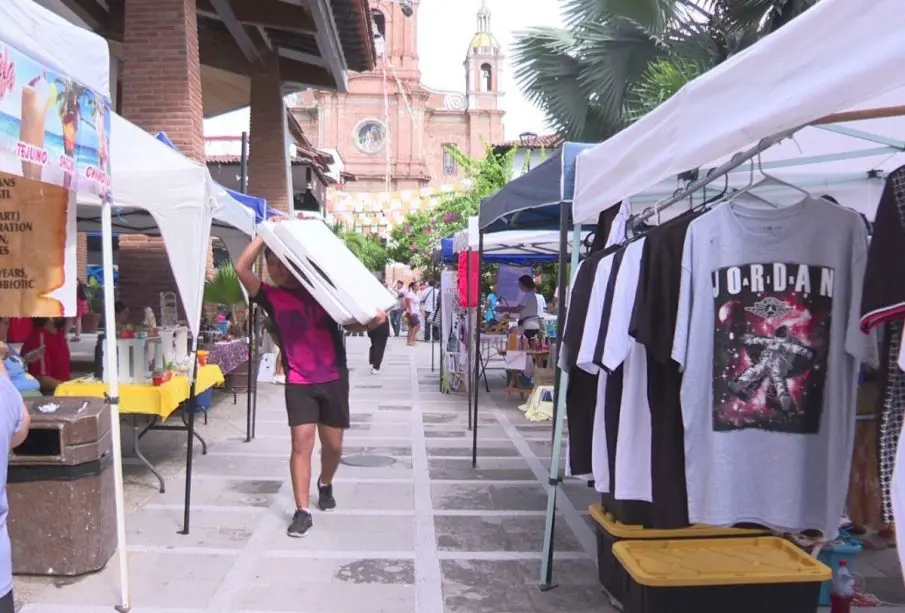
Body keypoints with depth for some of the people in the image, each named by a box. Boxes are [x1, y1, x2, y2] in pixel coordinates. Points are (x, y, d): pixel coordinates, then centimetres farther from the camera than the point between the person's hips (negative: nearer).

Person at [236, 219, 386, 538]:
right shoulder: (271, 296, 0)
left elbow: (350, 323, 4)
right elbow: (241, 269, -15)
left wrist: (371, 321, -17)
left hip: (334, 378, 1)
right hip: (298, 382, -1)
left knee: (333, 443, 10)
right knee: (301, 442, -9)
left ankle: (325, 484, 40)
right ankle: (302, 511, 1)